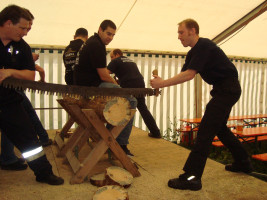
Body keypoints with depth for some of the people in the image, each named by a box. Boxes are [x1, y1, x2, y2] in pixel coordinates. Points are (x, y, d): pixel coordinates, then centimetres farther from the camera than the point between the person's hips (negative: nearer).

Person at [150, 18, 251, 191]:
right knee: (219, 128, 19)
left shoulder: (204, 46, -17)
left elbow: (189, 74, -26)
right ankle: (243, 163, 32)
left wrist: (163, 83, -24)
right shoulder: (193, 52, 14)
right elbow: (183, 75, 8)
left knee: (206, 129, -16)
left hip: (228, 89, -11)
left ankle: (192, 177, -15)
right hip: (224, 90, 11)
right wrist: (162, 83, -6)